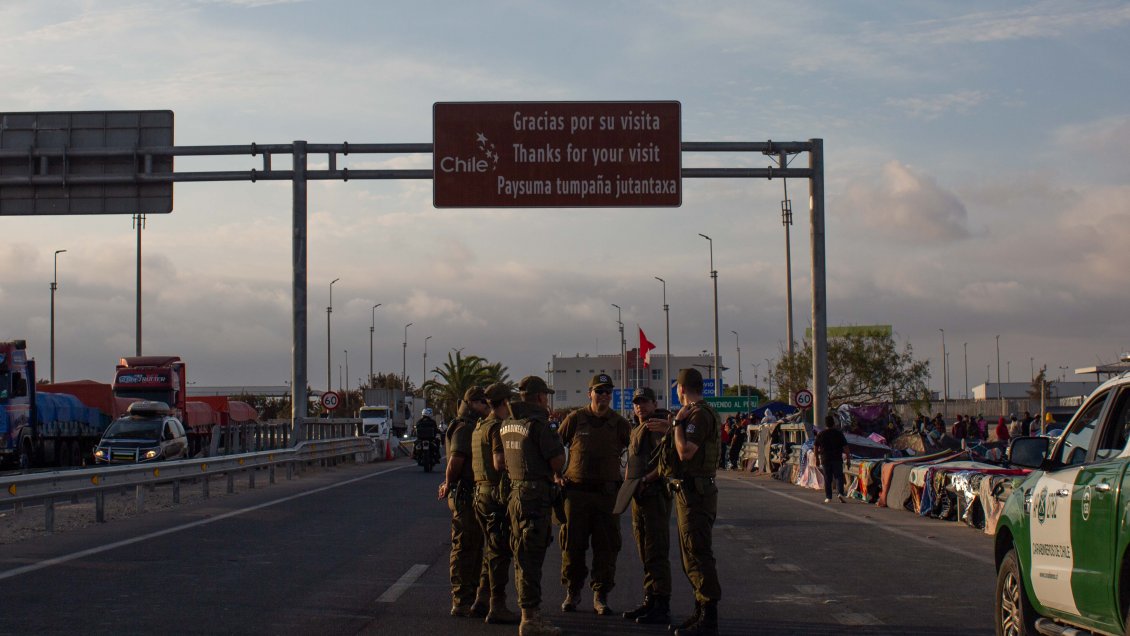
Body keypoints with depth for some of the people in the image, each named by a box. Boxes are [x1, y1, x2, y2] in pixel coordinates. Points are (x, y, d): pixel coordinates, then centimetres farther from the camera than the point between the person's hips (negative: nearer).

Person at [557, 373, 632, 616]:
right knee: (572, 544, 3)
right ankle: (571, 593, 18)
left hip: (607, 493, 1)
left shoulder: (618, 423, 6)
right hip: (576, 491, -1)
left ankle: (600, 596, 9)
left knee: (606, 546, 0)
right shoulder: (575, 419, 3)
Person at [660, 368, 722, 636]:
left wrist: (678, 423, -15)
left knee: (699, 556, -9)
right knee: (691, 556, 16)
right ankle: (701, 612, 23)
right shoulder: (697, 414, 18)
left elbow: (685, 452, -24)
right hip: (688, 493, 11)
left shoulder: (700, 415, -15)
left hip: (695, 493, -11)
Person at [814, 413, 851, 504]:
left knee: (827, 479, 6)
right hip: (837, 459, -1)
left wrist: (817, 459, 17)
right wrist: (848, 458, 2)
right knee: (839, 476, 5)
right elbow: (845, 447, -4)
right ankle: (841, 493, -14)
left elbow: (816, 448, 8)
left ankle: (828, 497, 4)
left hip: (825, 459, 1)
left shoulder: (821, 434, 4)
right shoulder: (839, 433, -2)